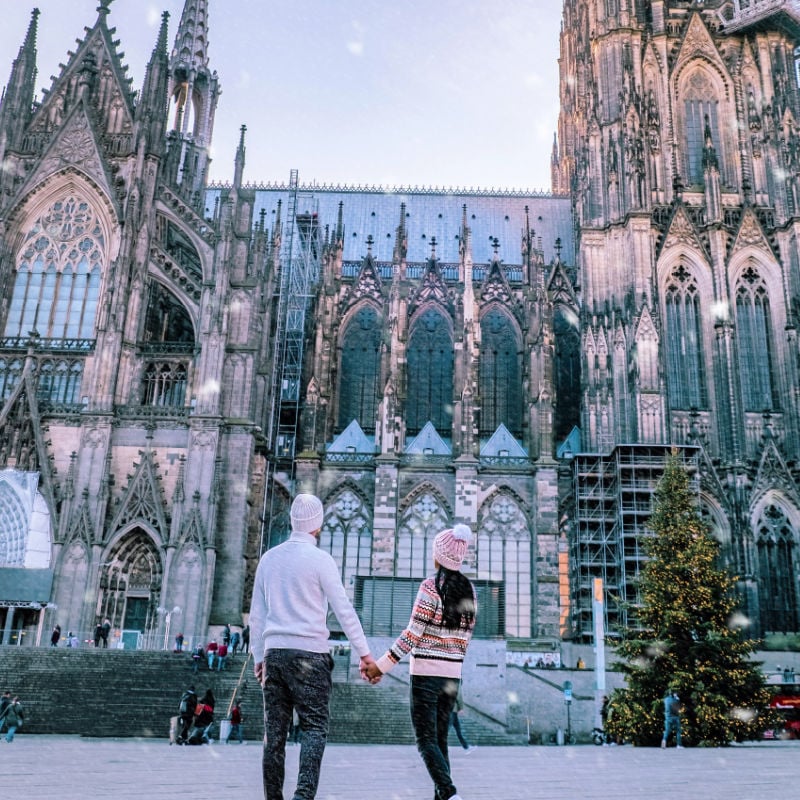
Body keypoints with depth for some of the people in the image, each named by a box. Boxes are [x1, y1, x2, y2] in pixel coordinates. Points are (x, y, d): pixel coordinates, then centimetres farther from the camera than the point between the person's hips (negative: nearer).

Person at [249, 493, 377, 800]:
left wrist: (259, 656, 22)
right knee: (314, 727, -2)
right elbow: (344, 610, -6)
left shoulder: (269, 558, 11)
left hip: (274, 651, 5)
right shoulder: (320, 559, -5)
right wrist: (364, 652, -1)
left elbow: (257, 614, 15)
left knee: (274, 731, 8)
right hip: (309, 653, -5)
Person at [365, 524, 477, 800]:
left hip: (426, 673, -6)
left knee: (426, 740, -2)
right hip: (453, 674, 6)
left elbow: (413, 634, -15)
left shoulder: (431, 585, -12)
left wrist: (381, 666, -11)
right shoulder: (469, 589, 6)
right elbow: (466, 636, 10)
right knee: (440, 739, 14)